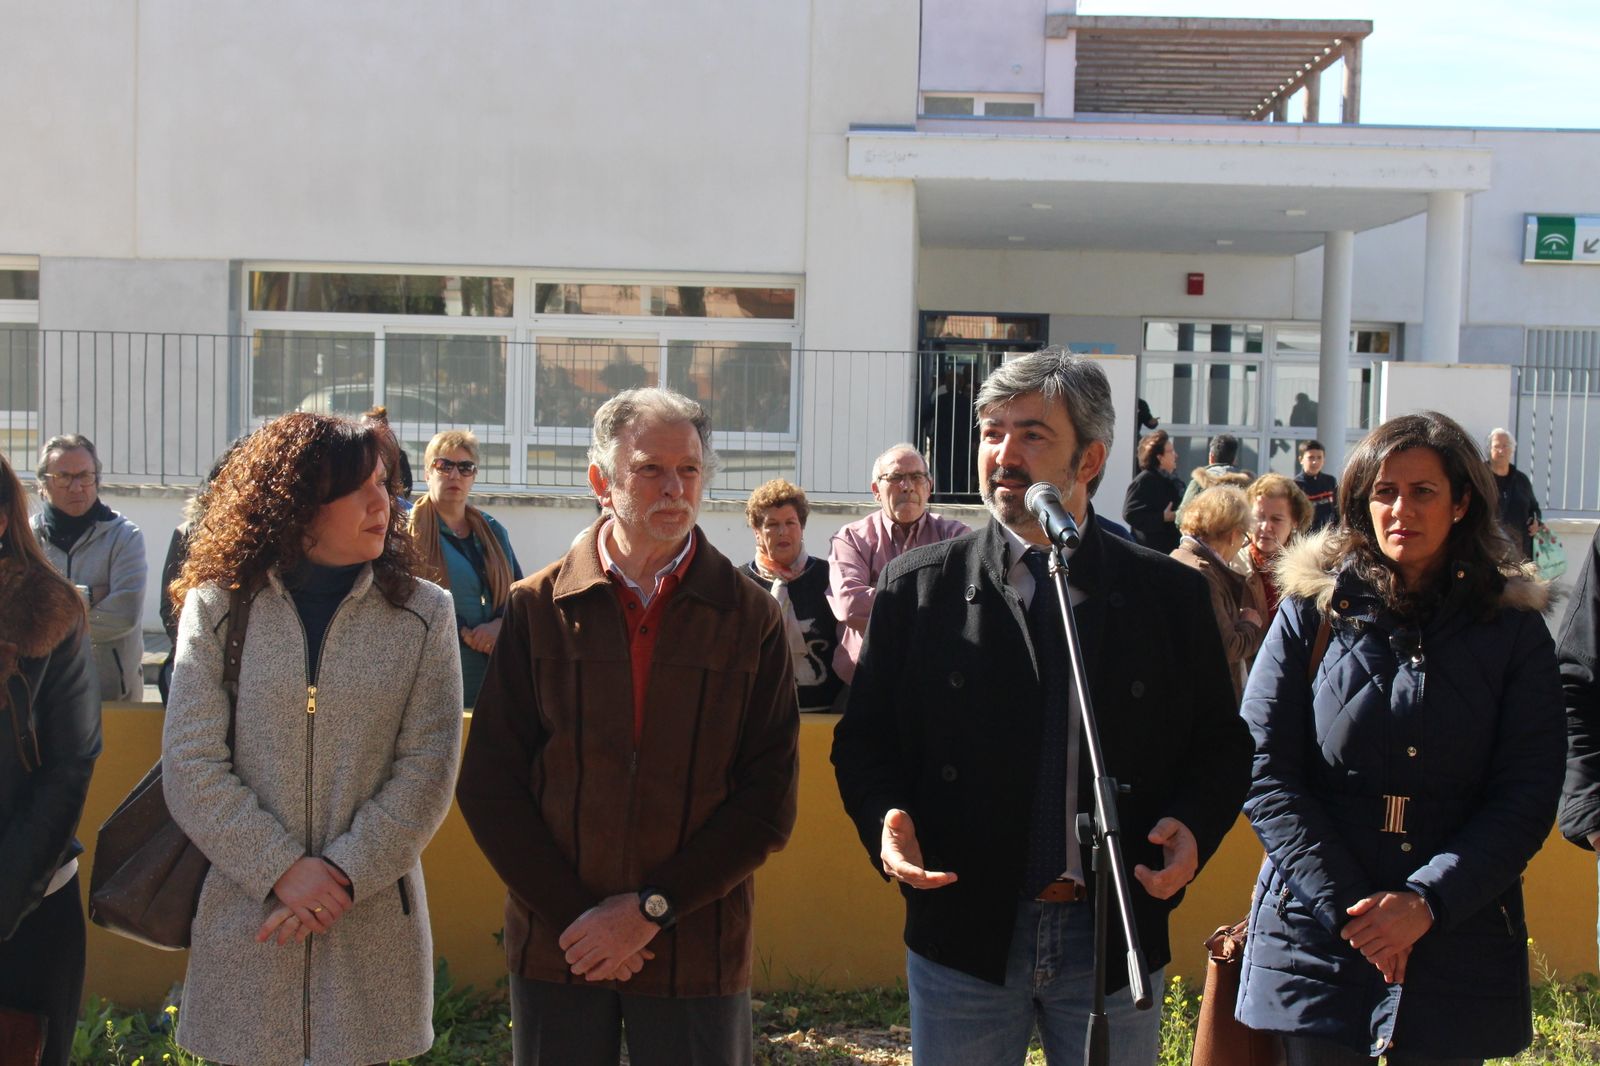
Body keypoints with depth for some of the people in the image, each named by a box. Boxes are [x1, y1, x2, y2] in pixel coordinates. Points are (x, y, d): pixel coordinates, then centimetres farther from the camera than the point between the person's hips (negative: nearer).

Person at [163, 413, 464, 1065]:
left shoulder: (423, 615, 2)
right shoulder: (217, 607, 1)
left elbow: (427, 769, -3)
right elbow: (192, 768, -3)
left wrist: (345, 873, -12)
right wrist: (281, 870, -12)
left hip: (372, 928, 0)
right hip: (243, 928, 0)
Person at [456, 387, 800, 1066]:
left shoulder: (751, 619, 1)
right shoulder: (537, 608, 2)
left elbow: (768, 803, -2)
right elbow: (489, 786, 0)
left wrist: (652, 907, -10)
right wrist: (572, 914, -8)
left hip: (698, 952, 0)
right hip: (556, 950, 1)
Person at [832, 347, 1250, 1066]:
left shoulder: (1172, 594, 2)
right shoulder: (917, 587, 0)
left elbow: (1222, 745, 6)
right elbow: (864, 738, 4)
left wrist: (1193, 826, -12)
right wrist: (886, 818, -15)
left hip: (1117, 937, 1)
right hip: (963, 931, 0)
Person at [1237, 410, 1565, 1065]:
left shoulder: (1514, 629, 3)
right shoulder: (1314, 610, 1)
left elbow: (1527, 796, -2)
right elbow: (1264, 771, -4)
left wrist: (1427, 901, -14)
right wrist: (1344, 905, -12)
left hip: (1459, 945, 1)